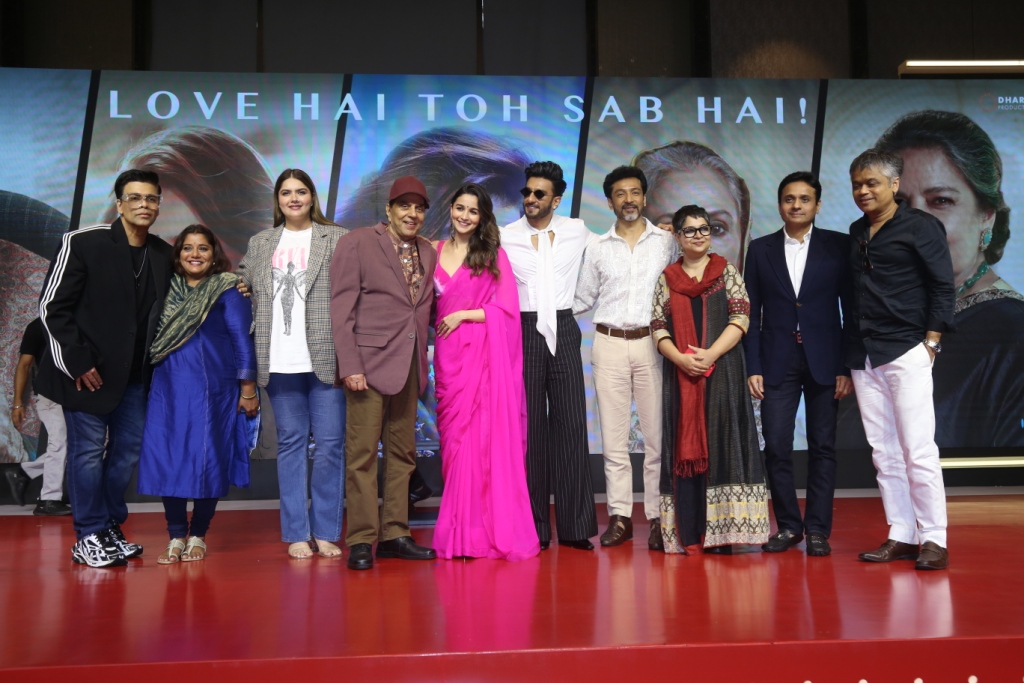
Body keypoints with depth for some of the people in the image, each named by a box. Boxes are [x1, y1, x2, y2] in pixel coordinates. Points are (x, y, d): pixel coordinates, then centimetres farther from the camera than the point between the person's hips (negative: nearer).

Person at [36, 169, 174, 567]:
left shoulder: (163, 254, 5)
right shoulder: (83, 243, -9)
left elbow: (160, 310, 15)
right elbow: (53, 307, -9)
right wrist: (77, 362, -12)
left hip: (135, 373, 5)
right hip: (89, 370, -5)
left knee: (128, 449, 8)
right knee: (88, 450, 0)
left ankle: (111, 527, 22)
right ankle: (89, 537, 10)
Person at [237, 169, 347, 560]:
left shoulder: (337, 239, 5)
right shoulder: (259, 244, 16)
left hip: (325, 358, -3)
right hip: (280, 362, 3)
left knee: (330, 442, -1)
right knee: (290, 442, 7)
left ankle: (326, 532, 10)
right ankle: (297, 534, 14)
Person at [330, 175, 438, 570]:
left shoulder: (427, 252, 14)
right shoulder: (357, 243, -2)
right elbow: (341, 308, -7)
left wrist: (422, 363, 8)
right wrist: (350, 366, -14)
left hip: (408, 366, 6)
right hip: (369, 362, -6)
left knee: (402, 454, 9)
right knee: (363, 453, -3)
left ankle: (394, 534, 18)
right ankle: (361, 541, 5)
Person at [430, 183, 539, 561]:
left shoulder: (494, 253, 3)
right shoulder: (435, 251, 12)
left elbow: (508, 308, -3)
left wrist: (464, 314, -8)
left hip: (486, 356, -3)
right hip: (449, 356, 3)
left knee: (486, 439, -4)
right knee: (454, 439, 4)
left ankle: (493, 530, 4)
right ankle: (459, 532, 11)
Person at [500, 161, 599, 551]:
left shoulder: (577, 232, 8)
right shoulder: (505, 237, 3)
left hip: (564, 332, 1)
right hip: (524, 332, -1)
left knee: (571, 424, -1)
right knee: (530, 427, 1)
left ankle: (575, 525, 4)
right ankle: (534, 526, 8)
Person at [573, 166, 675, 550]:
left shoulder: (666, 242, 7)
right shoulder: (598, 248, 10)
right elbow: (584, 299, 16)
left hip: (652, 344, -1)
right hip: (609, 345, 1)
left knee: (656, 435, -1)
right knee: (614, 437, 3)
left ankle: (657, 517, 6)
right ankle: (620, 516, 10)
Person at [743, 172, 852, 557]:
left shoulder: (838, 246, 3)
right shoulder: (760, 249, 7)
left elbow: (851, 308, 1)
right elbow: (752, 313, 6)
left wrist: (848, 367, -4)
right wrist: (753, 368, -1)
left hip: (824, 361, -1)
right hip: (777, 362, 1)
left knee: (822, 447, 3)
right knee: (776, 447, -2)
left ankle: (818, 529, 11)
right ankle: (788, 526, 11)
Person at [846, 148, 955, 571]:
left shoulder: (920, 226, 0)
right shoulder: (857, 232, 16)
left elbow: (943, 288, -3)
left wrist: (930, 343, -10)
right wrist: (850, 351, 9)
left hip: (906, 351, -6)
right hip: (863, 356, 6)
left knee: (918, 449, -7)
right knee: (883, 452, 6)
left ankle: (933, 539, 1)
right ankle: (901, 536, 13)